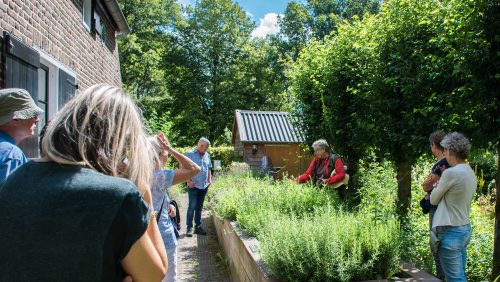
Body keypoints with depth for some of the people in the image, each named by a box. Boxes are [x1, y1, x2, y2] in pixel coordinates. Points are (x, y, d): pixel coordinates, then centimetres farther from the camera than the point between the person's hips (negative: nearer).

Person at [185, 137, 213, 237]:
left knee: (199, 207, 12)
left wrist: (209, 179, 10)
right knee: (192, 206, -5)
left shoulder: (207, 155, 10)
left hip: (204, 186, 5)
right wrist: (188, 181, -13)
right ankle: (189, 228, 4)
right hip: (193, 186, -5)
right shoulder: (190, 154, -6)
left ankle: (198, 227, 20)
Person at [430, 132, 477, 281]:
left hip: (451, 232, -9)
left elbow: (434, 200, -6)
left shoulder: (450, 173, -18)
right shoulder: (471, 173, 9)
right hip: (465, 229, 9)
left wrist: (437, 185, 11)